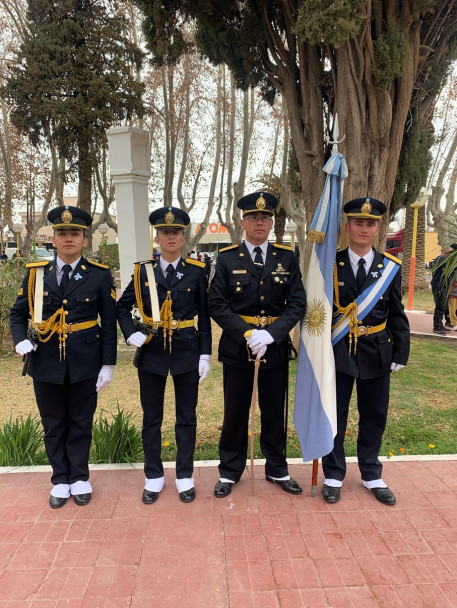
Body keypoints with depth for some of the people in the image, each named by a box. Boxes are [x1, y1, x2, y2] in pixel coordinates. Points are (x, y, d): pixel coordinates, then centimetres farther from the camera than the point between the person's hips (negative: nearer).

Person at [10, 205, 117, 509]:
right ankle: (61, 480, 32)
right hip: (46, 361, 2)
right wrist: (21, 341, -12)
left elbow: (109, 323, -3)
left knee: (81, 423, 12)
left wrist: (108, 364, -6)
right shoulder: (36, 273, 2)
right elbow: (18, 314, 8)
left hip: (85, 361, -2)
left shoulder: (100, 275, -4)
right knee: (54, 424, 14)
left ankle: (79, 478, 32)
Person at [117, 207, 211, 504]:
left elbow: (204, 316, 1)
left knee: (187, 417, 9)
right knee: (152, 418, 10)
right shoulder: (143, 271, 2)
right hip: (152, 352, 1)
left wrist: (205, 355, -3)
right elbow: (122, 307, 11)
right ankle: (154, 477, 27)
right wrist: (131, 334, -4)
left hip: (187, 352, -1)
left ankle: (185, 476, 25)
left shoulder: (196, 271, 0)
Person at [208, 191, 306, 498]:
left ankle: (277, 470, 33)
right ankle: (230, 471, 29)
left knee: (275, 412, 14)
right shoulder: (227, 258, -2)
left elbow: (297, 304, -5)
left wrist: (270, 334, -18)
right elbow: (217, 305, -6)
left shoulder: (287, 258, 1)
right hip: (236, 347, -1)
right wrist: (247, 333, -17)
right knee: (235, 412, 11)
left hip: (275, 347, 1)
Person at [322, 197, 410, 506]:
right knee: (334, 415, 8)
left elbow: (397, 315, 5)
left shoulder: (390, 267, 2)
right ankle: (334, 476, 25)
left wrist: (400, 353, 1)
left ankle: (372, 476, 31)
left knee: (374, 416, 13)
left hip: (376, 353, 2)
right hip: (338, 351, -2)